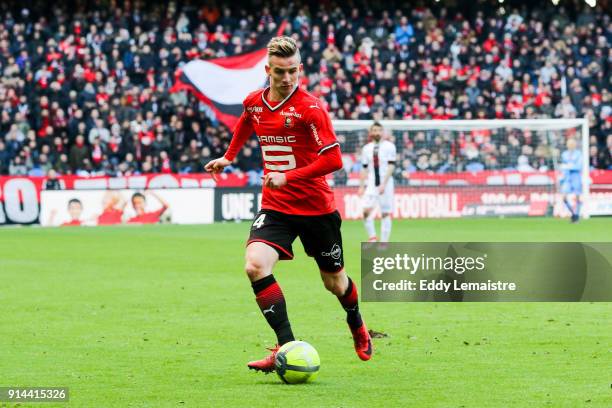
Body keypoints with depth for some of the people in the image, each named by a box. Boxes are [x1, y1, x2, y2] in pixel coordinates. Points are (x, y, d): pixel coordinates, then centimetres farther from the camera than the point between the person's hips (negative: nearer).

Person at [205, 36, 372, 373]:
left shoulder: (310, 107, -16)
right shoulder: (254, 102, 1)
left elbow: (333, 160, -22)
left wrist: (288, 177, -26)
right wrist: (229, 157, 29)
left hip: (316, 206, -3)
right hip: (275, 206, 4)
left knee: (334, 281, 12)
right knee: (255, 266, -22)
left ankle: (358, 329, 45)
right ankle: (286, 347, -20)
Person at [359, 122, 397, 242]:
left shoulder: (389, 146, -2)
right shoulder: (367, 148, 10)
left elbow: (391, 166, -8)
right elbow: (364, 169, 15)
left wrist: (383, 184, -17)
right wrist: (361, 186, 9)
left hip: (386, 184, -3)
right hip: (371, 183, 3)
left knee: (385, 213, -2)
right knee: (366, 210, -14)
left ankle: (384, 242, 4)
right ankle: (372, 237, 0)